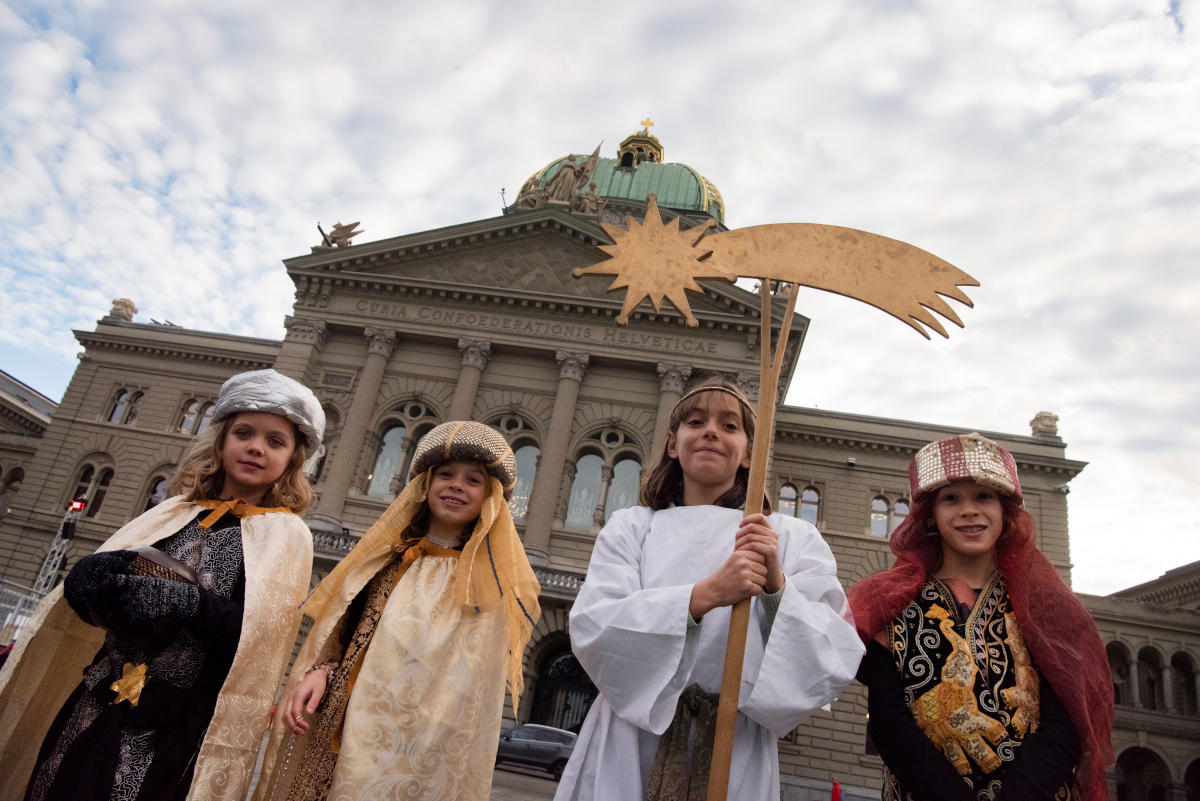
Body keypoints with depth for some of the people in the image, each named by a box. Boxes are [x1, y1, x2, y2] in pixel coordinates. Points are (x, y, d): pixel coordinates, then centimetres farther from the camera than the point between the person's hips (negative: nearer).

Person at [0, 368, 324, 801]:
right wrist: (93, 574, -15)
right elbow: (80, 585, 8)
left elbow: (265, 632, -12)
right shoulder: (176, 513, 9)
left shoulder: (286, 534, -3)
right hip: (90, 711, 4)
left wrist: (183, 602, -24)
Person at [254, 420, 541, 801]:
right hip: (344, 738, 4)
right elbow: (338, 636, 11)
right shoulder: (384, 558, 9)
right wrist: (319, 671, -6)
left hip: (421, 756, -3)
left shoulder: (494, 582, -3)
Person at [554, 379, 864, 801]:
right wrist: (704, 596, -23)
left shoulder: (792, 538, 3)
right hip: (627, 748, 0)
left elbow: (838, 655, -4)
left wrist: (778, 588, -21)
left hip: (736, 751, 1)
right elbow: (591, 628, -12)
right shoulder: (632, 526, 2)